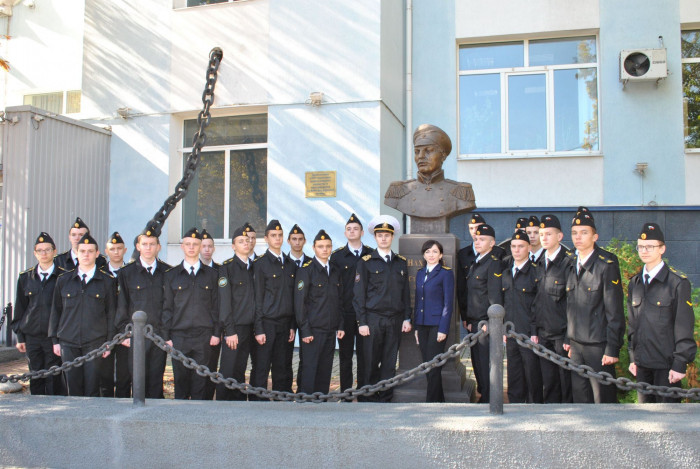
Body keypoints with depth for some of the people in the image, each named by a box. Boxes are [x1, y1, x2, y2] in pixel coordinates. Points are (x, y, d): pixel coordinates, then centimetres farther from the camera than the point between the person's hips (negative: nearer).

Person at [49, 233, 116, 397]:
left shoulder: (107, 281, 3)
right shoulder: (63, 280, 9)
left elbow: (111, 314, 4)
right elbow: (56, 311, 12)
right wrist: (55, 340, 7)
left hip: (95, 343, -2)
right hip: (68, 343, 2)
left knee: (92, 389, 0)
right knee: (73, 388, 4)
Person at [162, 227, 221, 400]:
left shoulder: (211, 274, 9)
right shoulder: (171, 275, 8)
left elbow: (216, 306, 8)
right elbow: (167, 307, 6)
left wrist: (216, 333, 1)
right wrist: (166, 336, 1)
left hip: (204, 336, 0)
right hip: (179, 336, 0)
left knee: (200, 381, 4)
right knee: (180, 380, 4)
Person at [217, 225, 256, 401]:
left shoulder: (254, 267, 13)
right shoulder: (227, 267, -3)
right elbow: (224, 302, -8)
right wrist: (229, 331, -12)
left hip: (250, 327, 5)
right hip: (234, 328, -5)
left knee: (240, 371, 11)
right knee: (227, 372, -3)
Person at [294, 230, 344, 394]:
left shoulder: (335, 271, 14)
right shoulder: (306, 270, -5)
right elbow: (299, 302, -8)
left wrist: (340, 326, 11)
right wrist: (305, 331, -12)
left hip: (331, 331, 6)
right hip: (313, 331, -6)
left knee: (325, 371, 9)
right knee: (309, 371, -4)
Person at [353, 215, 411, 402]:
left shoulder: (401, 262, 12)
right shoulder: (366, 262, 1)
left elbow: (406, 293, 14)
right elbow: (359, 294, -1)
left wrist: (407, 318, 6)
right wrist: (362, 322, -7)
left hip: (395, 320, 3)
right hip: (373, 319, -3)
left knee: (389, 364, 5)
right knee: (371, 363, 1)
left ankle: (386, 399, 14)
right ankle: (372, 399, 12)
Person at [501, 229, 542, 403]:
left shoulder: (535, 272, -6)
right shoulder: (505, 273, 13)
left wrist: (535, 332, -13)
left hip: (529, 335, -5)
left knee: (532, 374, 2)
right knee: (514, 375, 11)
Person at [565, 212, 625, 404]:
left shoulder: (606, 266, -10)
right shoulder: (572, 265, 10)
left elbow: (614, 312, -12)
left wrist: (612, 349, -14)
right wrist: (568, 339, 12)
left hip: (598, 345, -6)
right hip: (576, 345, 6)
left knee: (603, 401, 2)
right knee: (580, 400, 11)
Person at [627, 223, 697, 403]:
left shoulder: (678, 283, -7)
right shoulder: (635, 283, 11)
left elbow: (685, 328, -9)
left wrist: (680, 364, -12)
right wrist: (632, 358, 12)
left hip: (666, 364, -5)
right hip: (642, 363, 5)